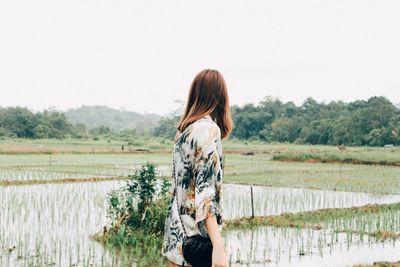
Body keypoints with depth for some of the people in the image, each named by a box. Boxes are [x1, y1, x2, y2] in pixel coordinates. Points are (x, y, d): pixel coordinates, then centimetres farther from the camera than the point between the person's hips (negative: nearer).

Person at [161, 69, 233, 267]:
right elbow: (205, 190, -21)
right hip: (195, 236, -8)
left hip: (177, 229, 8)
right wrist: (218, 246, -25)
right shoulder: (208, 129, -14)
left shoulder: (183, 129, 11)